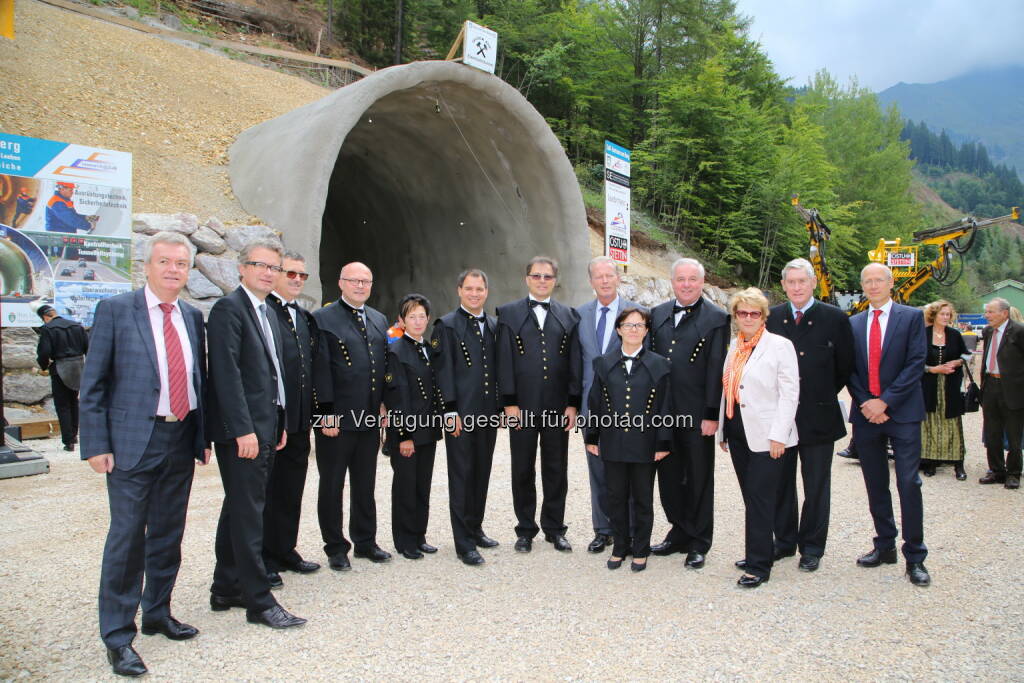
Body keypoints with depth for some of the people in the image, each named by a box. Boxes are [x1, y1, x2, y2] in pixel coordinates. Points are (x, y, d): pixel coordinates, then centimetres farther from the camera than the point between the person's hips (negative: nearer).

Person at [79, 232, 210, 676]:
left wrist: (203, 436, 10)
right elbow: (93, 384, -5)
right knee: (127, 536, 0)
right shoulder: (115, 310, -5)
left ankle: (158, 614, 31)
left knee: (168, 535, 15)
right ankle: (118, 636, 13)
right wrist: (96, 444, -10)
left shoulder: (193, 317, 9)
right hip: (133, 440, -5)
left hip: (182, 439, 5)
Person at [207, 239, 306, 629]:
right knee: (248, 514, -3)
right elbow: (226, 373, -18)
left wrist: (280, 422, 15)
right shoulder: (228, 308, -10)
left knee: (239, 510, 15)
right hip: (242, 430, -9)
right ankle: (259, 601, 4)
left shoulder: (269, 313, 17)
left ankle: (227, 590, 26)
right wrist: (243, 429, -21)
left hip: (265, 428, 9)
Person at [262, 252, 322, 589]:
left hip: (299, 420, 7)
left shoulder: (305, 317, 15)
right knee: (266, 491, 4)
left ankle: (285, 551, 28)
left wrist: (310, 412, 11)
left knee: (291, 490, 15)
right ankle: (264, 560, 16)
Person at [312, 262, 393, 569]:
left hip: (370, 417, 6)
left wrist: (384, 404, 8)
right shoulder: (323, 319, -5)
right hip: (336, 418, -5)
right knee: (332, 486, 7)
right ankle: (336, 548, 20)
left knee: (366, 484, 16)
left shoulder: (379, 320, 14)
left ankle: (365, 541, 29)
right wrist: (326, 412, -14)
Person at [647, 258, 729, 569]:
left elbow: (717, 370, -10)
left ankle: (698, 543, 22)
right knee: (669, 476, 14)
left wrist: (712, 415, -13)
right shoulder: (658, 314, 9)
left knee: (699, 479, 8)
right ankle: (679, 533, 31)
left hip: (697, 414, -5)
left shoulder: (716, 318, -6)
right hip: (662, 412, 5)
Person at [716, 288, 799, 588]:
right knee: (750, 496, 13)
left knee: (760, 497, -5)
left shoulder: (780, 346, -5)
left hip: (765, 436, -6)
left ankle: (758, 566, 3)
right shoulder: (734, 346, 13)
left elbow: (789, 393, -10)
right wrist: (723, 430, 14)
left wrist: (778, 435, -15)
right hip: (737, 432, 6)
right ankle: (760, 551, 26)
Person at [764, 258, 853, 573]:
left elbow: (845, 366, 4)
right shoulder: (771, 318, 3)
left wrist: (824, 394, 9)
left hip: (818, 417, -2)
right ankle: (784, 541, 27)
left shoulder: (835, 318, -4)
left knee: (816, 487, 8)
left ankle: (812, 547, 21)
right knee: (781, 484, 12)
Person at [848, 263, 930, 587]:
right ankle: (884, 546, 23)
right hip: (866, 413, 4)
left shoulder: (912, 317, 0)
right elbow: (849, 369, 8)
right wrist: (865, 403, -7)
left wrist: (885, 402, -14)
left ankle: (914, 557, 4)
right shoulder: (853, 324, 11)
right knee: (876, 485, 11)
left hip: (901, 413, -4)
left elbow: (916, 363, -8)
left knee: (908, 484, -5)